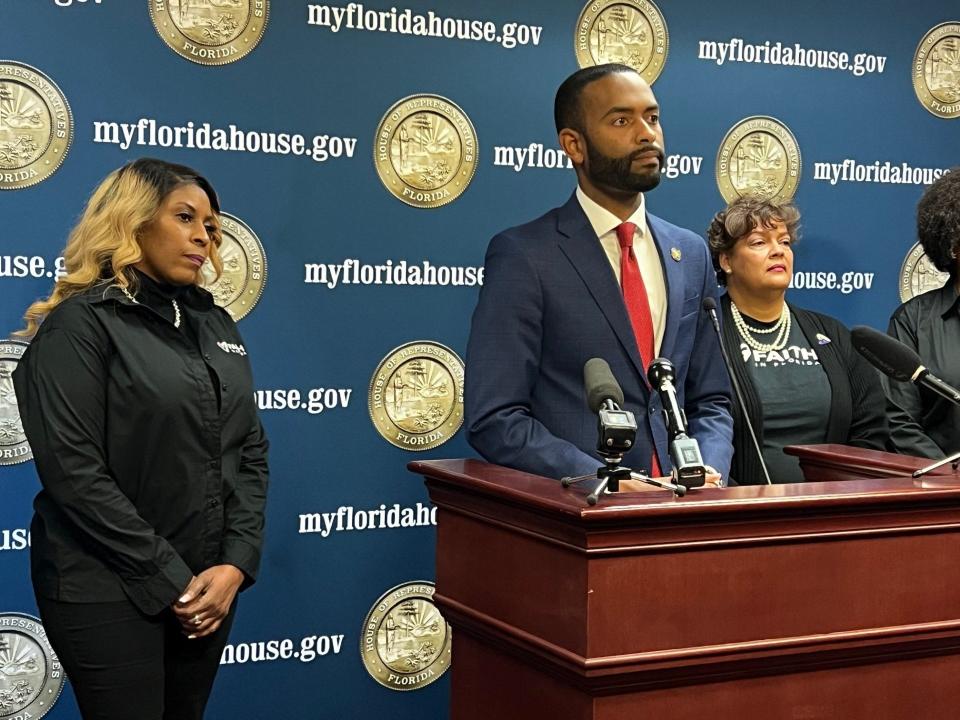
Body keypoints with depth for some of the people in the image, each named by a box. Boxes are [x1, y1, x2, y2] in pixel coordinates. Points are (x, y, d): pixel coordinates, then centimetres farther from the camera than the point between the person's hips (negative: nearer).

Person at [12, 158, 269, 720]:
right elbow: (74, 471, -17)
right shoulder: (80, 324, -9)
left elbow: (250, 451, 8)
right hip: (110, 592, -6)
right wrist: (169, 581, -17)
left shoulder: (217, 326, 11)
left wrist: (236, 563, -7)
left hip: (209, 585, 6)